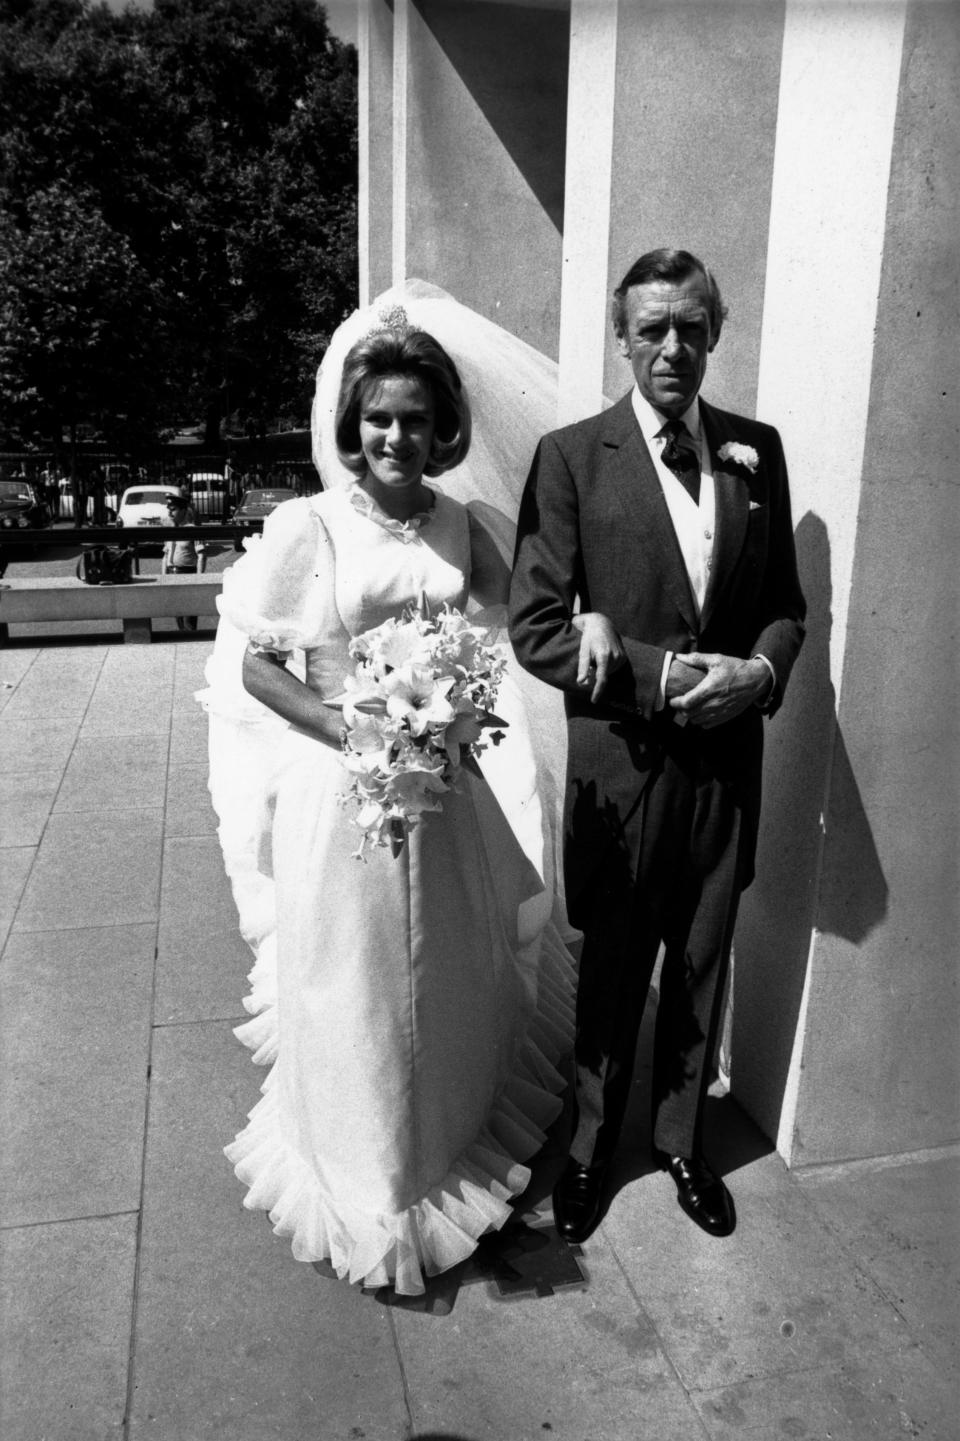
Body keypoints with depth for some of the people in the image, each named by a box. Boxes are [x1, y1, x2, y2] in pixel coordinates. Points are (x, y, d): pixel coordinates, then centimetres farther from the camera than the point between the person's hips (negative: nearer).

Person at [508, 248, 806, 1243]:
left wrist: (760, 671, -12)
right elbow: (534, 629, -12)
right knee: (613, 968, 14)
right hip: (622, 761, -3)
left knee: (702, 965, 18)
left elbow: (785, 601, 10)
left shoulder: (757, 449, 4)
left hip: (728, 758, 3)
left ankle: (682, 1137, 42)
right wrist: (666, 674, -20)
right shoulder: (572, 456, -8)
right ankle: (591, 1144, 39)